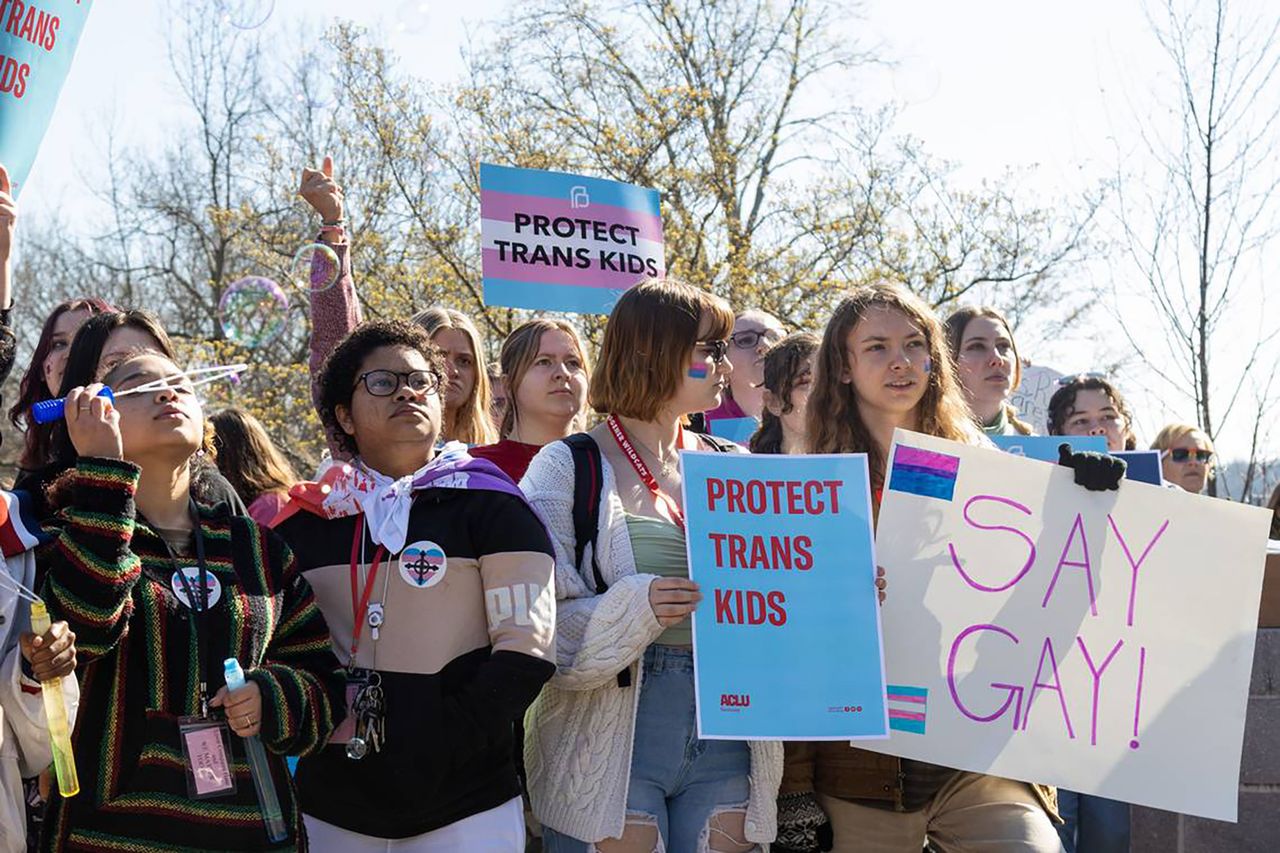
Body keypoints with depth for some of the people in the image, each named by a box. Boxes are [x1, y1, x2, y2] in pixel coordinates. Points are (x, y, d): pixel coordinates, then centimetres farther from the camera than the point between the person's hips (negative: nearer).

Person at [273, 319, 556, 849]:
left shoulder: (489, 504, -3)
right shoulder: (303, 522, 5)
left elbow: (525, 648, -8)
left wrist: (449, 739, -15)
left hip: (465, 799, -3)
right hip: (331, 800, 3)